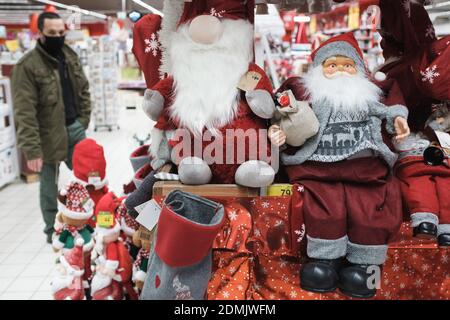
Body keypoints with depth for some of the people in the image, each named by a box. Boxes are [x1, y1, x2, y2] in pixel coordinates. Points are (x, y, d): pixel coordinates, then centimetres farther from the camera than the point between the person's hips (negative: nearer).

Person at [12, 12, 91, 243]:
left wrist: (83, 121, 7)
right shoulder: (28, 66, -16)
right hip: (48, 135, -5)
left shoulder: (70, 57, 6)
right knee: (49, 184, 9)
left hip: (74, 129, 6)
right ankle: (52, 229, 27)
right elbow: (24, 112, -20)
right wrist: (31, 150, -23)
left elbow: (83, 90, 15)